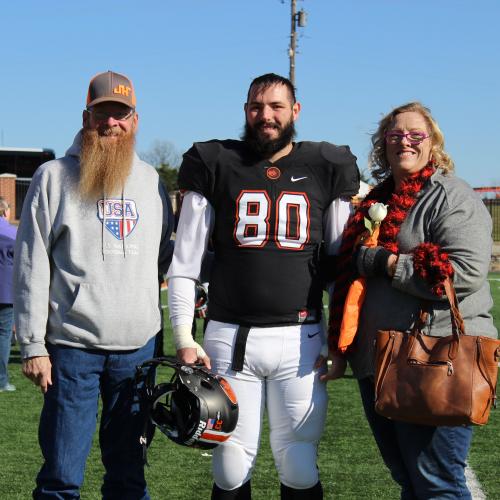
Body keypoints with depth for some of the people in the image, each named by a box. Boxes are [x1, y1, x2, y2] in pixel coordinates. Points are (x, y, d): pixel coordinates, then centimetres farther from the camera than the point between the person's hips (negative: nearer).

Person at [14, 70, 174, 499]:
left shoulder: (150, 180, 12)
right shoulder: (55, 177, 1)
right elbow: (31, 266, -2)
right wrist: (32, 344, -8)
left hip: (139, 346, 4)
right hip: (72, 346, -3)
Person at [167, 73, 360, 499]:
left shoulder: (324, 170, 7)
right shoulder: (216, 167, 5)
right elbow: (184, 264, 6)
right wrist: (184, 338, -2)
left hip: (300, 340, 0)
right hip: (230, 337, 0)